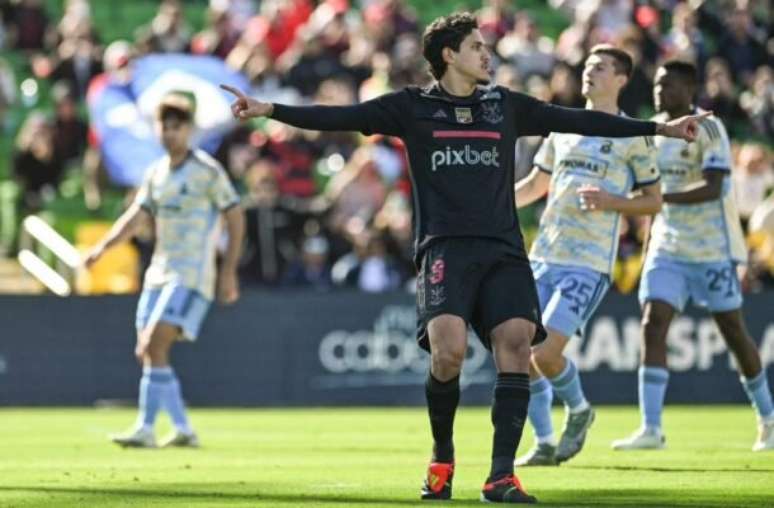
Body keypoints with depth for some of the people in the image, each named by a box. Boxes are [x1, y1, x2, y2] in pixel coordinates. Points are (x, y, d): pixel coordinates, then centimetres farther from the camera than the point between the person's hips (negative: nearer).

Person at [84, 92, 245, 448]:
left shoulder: (207, 171, -6)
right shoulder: (156, 173, 12)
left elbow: (235, 219, -4)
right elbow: (136, 215, 7)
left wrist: (229, 272, -7)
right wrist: (103, 246, -9)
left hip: (191, 275, -8)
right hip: (159, 271, 8)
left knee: (154, 346, -19)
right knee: (146, 352, 3)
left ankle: (145, 429, -18)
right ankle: (183, 429, 11)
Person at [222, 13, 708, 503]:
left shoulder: (506, 105, 17)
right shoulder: (412, 107, 7)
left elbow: (580, 121, 20)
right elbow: (339, 116, 1)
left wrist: (660, 128, 21)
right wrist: (270, 110, -11)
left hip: (503, 249, 3)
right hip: (445, 247, -3)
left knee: (516, 345, -15)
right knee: (448, 349, -21)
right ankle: (442, 458, 5)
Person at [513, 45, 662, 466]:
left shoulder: (633, 137, 0)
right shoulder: (562, 128, 15)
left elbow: (653, 201, 3)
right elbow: (535, 185, 25)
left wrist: (609, 202, -14)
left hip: (588, 264, -6)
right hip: (543, 257, 6)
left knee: (546, 353, -16)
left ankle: (578, 410, 14)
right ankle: (544, 444, 14)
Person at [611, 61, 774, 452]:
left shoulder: (707, 129, -13)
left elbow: (712, 188, -24)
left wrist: (661, 198, -31)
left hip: (712, 248, -6)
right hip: (668, 248, 6)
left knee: (733, 331, 4)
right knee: (652, 325, -11)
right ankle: (651, 430, -15)